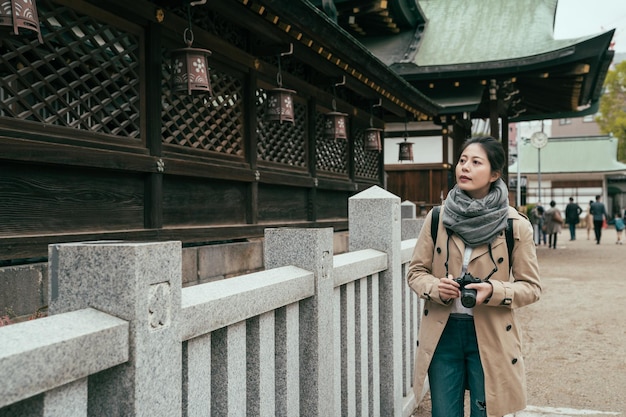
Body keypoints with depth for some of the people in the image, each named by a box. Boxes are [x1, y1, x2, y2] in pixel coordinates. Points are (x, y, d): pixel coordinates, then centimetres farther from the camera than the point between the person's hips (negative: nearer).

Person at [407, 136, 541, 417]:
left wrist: (494, 291, -20)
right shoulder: (437, 218, -1)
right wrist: (434, 287, -15)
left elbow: (531, 287, -1)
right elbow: (415, 272, 7)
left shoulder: (515, 225, -7)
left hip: (490, 337, -1)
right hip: (442, 333, 2)